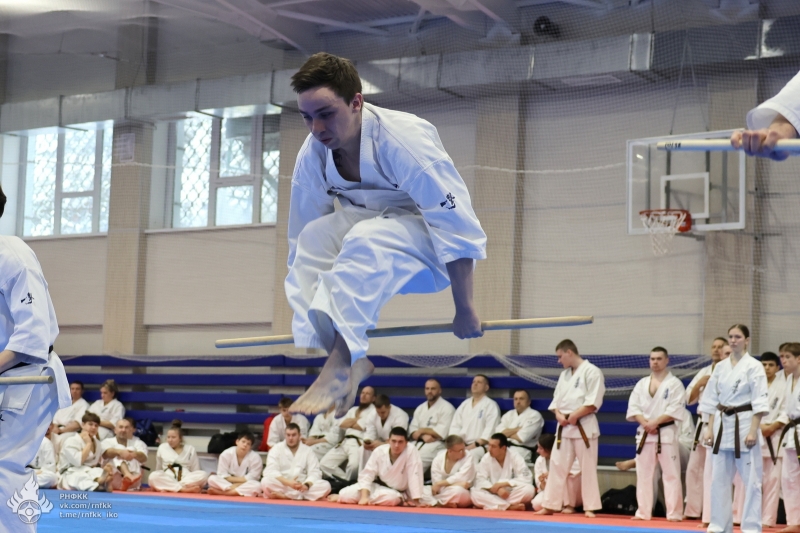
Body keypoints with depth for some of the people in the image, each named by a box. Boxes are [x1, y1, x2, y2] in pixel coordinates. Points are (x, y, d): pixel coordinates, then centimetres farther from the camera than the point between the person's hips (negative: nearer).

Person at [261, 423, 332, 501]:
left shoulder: (308, 451, 9)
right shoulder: (276, 449, 2)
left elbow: (314, 473, 0)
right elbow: (271, 471, -12)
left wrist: (306, 485, -23)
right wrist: (288, 482, -28)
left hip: (301, 487, 3)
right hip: (282, 485, -3)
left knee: (326, 486, -23)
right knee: (266, 482, -33)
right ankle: (302, 497, -35)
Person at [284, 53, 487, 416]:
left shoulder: (404, 139, -27)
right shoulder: (313, 155, -9)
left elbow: (458, 230, -26)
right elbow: (301, 246, 3)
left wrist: (465, 308, -24)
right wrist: (303, 303, 8)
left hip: (431, 250, -6)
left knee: (368, 240, -36)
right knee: (315, 236, -24)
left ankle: (341, 363, -42)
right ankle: (349, 361, -29)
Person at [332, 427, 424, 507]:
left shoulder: (412, 452, -24)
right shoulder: (379, 451, -16)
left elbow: (414, 477, -27)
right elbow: (367, 475, -15)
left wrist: (415, 501, -31)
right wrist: (364, 496, -26)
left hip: (396, 492, -3)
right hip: (377, 486, 3)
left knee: (391, 499, -40)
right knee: (345, 495, -14)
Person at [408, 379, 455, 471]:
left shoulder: (447, 408, -1)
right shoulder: (420, 408, 19)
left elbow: (442, 433, -10)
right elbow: (412, 430, 10)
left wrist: (422, 430, -3)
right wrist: (423, 436, -11)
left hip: (437, 444, -6)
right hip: (419, 443, 6)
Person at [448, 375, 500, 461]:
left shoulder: (491, 405, 4)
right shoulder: (465, 404, 22)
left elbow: (490, 429, -8)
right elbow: (455, 426, 15)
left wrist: (476, 444, -18)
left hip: (480, 446, -5)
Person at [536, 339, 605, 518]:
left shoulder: (591, 371, -9)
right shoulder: (564, 374, 16)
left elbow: (593, 402, -16)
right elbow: (556, 399, 15)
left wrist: (575, 415, -18)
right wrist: (559, 414, -4)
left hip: (584, 426, -7)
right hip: (564, 426, 7)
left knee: (587, 468, -2)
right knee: (557, 465, 6)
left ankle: (590, 508, 3)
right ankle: (550, 505, 10)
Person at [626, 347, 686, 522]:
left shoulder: (674, 383, -2)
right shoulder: (642, 383, 12)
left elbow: (675, 410, -11)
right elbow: (633, 407, 5)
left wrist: (655, 422, -17)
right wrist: (645, 423, -11)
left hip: (666, 433, -5)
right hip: (644, 434, 5)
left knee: (671, 474, -5)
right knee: (643, 474, 6)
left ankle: (674, 513, -3)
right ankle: (643, 512, 12)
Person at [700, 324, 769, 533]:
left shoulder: (754, 367, -6)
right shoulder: (721, 367, 10)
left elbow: (759, 402, -10)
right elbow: (712, 400, 13)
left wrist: (753, 431, -16)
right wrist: (710, 428, 7)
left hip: (745, 424, -5)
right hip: (723, 425, 5)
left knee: (751, 479, -3)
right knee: (719, 478, 8)